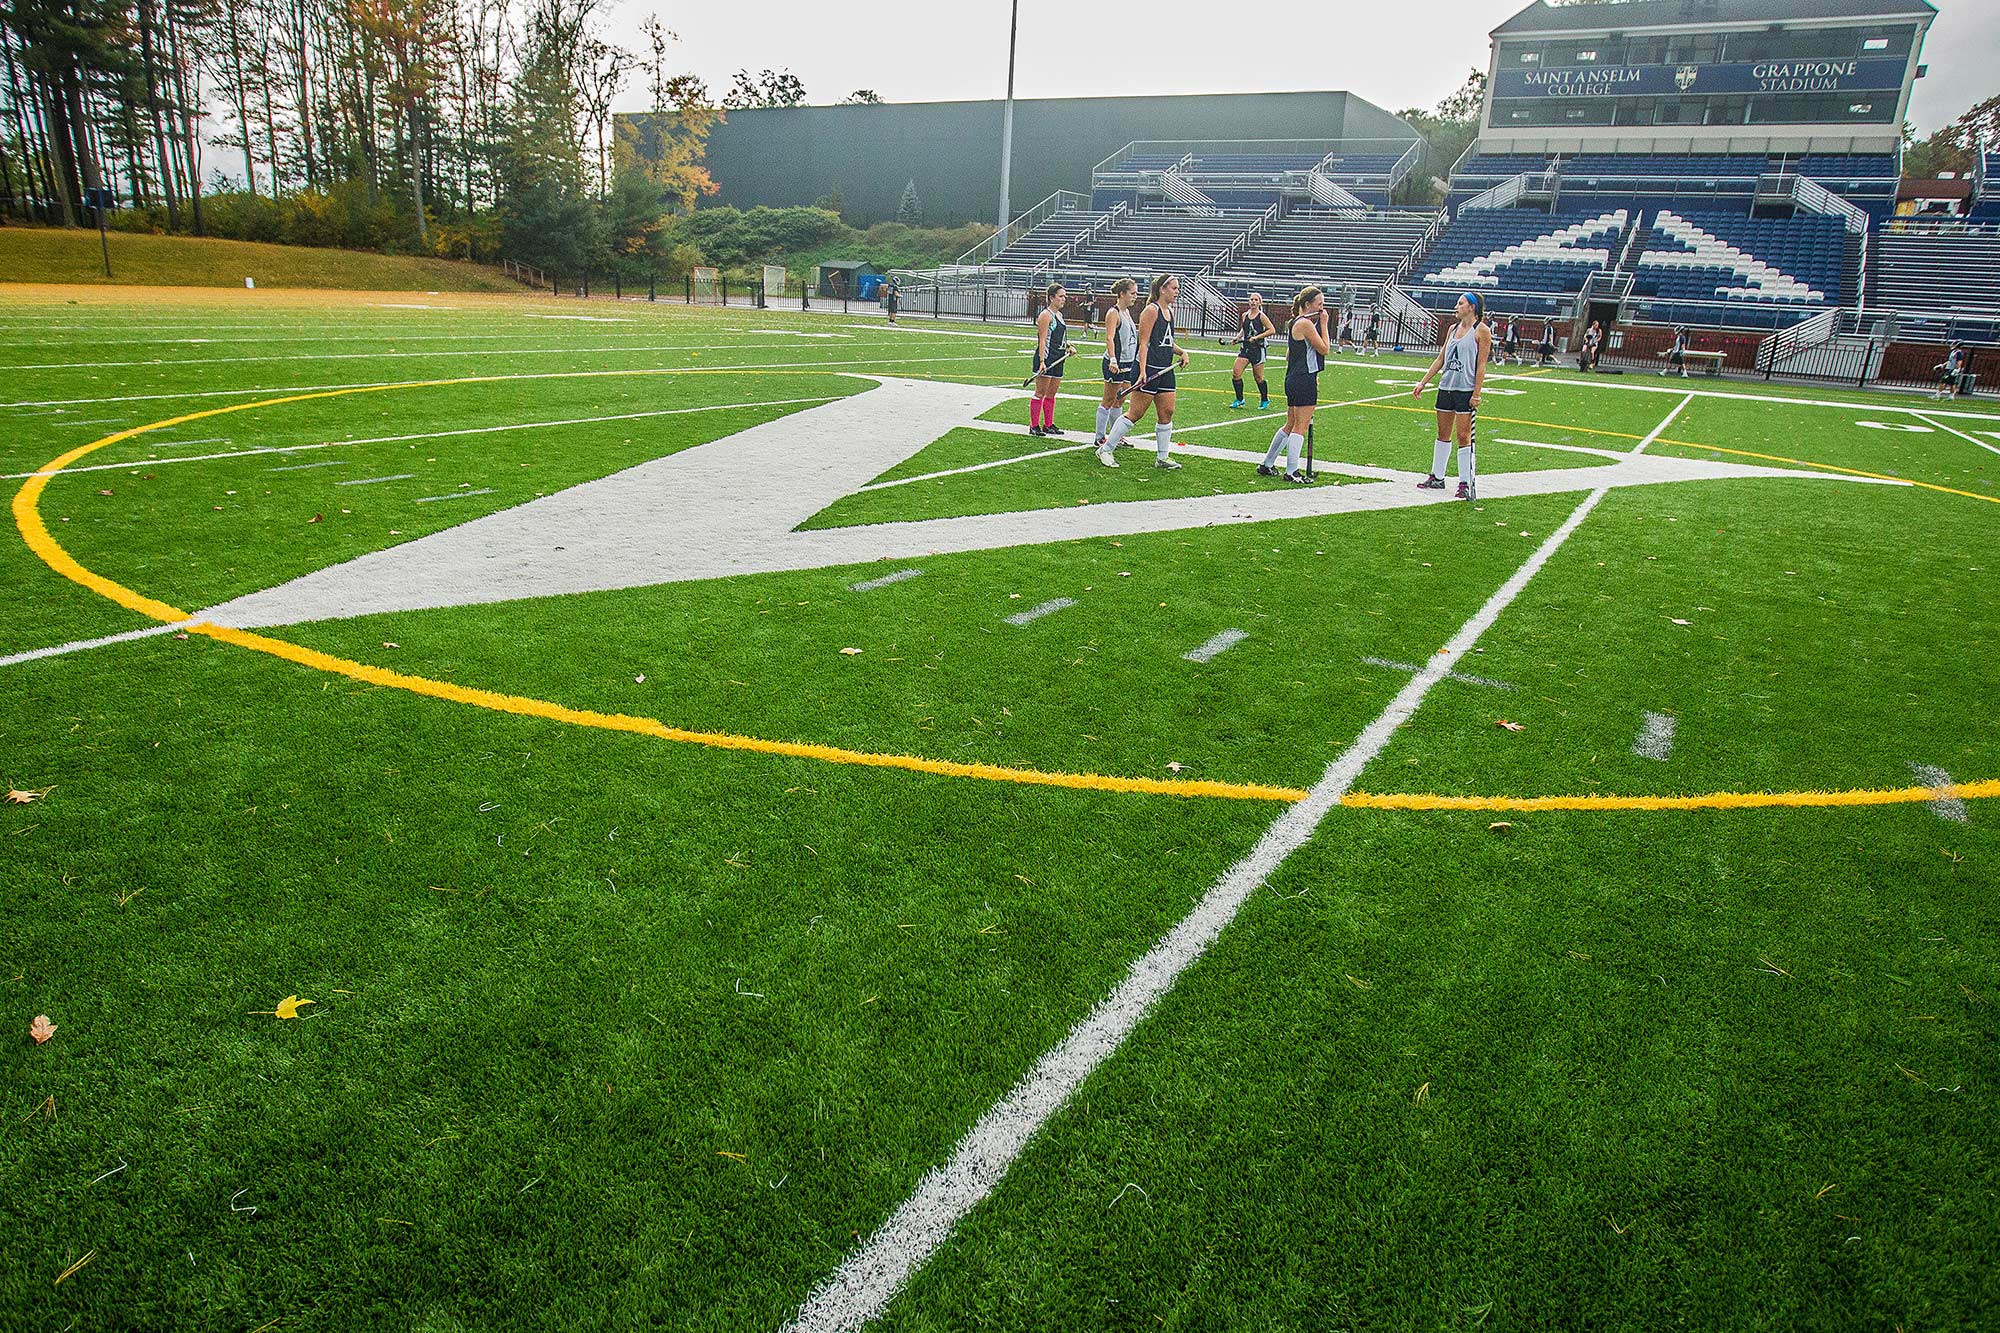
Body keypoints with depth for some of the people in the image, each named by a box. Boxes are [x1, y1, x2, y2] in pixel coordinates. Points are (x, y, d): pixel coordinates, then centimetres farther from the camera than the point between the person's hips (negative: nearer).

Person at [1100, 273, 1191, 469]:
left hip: (1166, 370, 8)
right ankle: (1106, 449, 4)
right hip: (1150, 369, -8)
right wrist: (1142, 371, -24)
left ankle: (1162, 458, 15)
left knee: (1167, 413, 7)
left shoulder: (1170, 311, 15)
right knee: (1135, 413, -6)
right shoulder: (1151, 310, -10)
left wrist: (1181, 351, 10)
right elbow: (1143, 343, -16)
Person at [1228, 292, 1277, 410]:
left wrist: (1257, 337, -17)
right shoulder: (1245, 315, 8)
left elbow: (1272, 330, -12)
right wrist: (1238, 336, 4)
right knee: (1235, 373, -8)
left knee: (1259, 377, 3)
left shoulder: (1262, 316, -8)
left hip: (1257, 349, -5)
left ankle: (1265, 400, 23)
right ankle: (1239, 400, 6)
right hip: (1245, 347, 5)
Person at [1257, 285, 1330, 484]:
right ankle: (1291, 472, -2)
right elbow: (1324, 349, -13)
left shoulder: (1294, 323, 15)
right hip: (1304, 380, -10)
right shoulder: (1305, 324, -15)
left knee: (1291, 425, 17)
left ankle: (1267, 464, 22)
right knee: (1300, 427, -5)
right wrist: (1323, 324, -8)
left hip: (1293, 378, 10)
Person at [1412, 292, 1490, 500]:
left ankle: (1466, 483, -1)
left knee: (1463, 436, -6)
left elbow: (1481, 365, -10)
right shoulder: (1453, 329, 13)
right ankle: (1437, 478, 21)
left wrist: (1476, 394, -15)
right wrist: (1423, 383, 13)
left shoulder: (1481, 331, -6)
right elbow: (1440, 359, 17)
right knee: (1443, 434, 12)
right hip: (1446, 387, 7)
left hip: (1466, 390, -7)